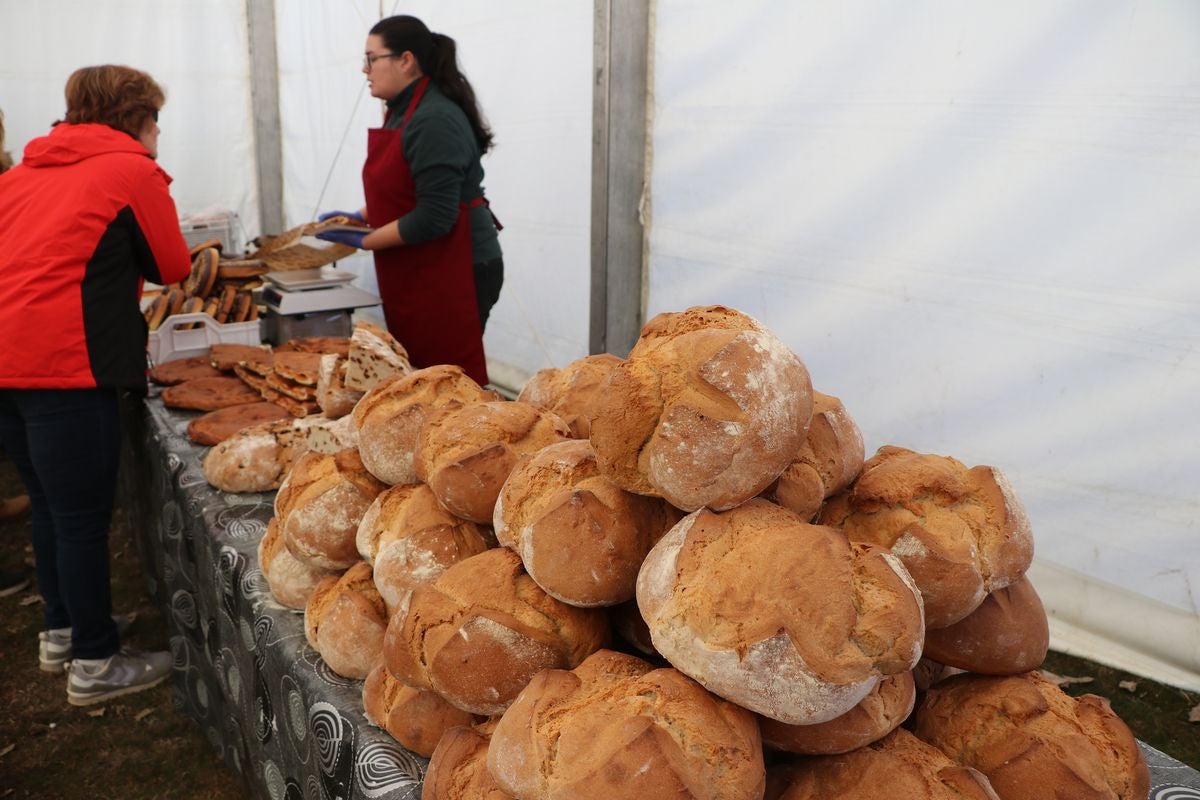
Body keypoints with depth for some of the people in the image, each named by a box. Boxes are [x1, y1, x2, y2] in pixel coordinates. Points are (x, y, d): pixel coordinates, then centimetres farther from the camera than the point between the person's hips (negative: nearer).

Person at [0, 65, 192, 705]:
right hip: (63, 366, -7)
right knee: (83, 518, 2)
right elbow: (174, 268, 4)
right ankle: (95, 663, 13)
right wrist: (128, 257, 24)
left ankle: (62, 629, 36)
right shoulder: (133, 171, -2)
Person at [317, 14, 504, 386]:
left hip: (453, 271, -10)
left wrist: (364, 241, -15)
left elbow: (433, 217, -24)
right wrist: (361, 217, 10)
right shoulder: (403, 110, 12)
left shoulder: (435, 120, -18)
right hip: (418, 272, 10)